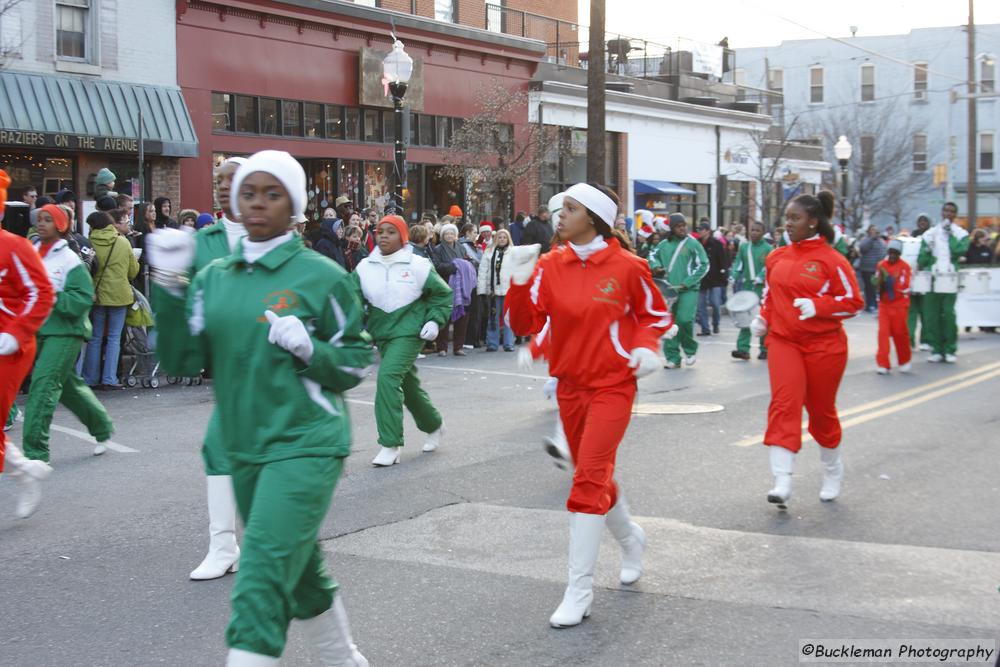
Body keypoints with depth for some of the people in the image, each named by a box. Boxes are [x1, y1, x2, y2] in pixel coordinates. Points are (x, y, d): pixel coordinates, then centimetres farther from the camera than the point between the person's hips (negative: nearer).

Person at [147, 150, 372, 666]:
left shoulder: (320, 276, -7)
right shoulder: (214, 278, 6)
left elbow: (358, 361, -1)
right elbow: (181, 361, 0)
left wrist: (310, 349, -20)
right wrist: (169, 286, -11)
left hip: (305, 447, -6)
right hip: (244, 449, 6)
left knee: (260, 580, -15)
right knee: (299, 574, 21)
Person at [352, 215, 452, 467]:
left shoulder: (418, 265, -7)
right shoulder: (365, 267, 1)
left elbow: (442, 293, 5)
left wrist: (435, 321, -5)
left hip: (409, 331, -5)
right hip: (381, 333, 5)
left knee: (388, 376, -22)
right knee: (408, 384, 17)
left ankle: (390, 444, -18)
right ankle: (433, 425, 43)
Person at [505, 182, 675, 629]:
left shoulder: (626, 267, -10)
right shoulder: (549, 266, -1)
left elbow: (656, 315, 6)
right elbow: (524, 324, -6)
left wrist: (646, 348, -12)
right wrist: (520, 281, -20)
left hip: (613, 385, -5)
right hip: (570, 386, 5)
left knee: (588, 478, -13)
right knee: (594, 475, 17)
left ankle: (579, 590, -8)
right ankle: (630, 538, 46)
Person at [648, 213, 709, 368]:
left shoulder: (692, 243, -4)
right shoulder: (664, 244, 8)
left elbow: (703, 265, -4)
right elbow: (653, 255, 25)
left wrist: (687, 283, -11)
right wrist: (656, 266, 2)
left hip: (688, 290, -4)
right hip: (669, 290, 4)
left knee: (685, 319, -18)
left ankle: (690, 349, 8)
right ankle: (673, 358, 11)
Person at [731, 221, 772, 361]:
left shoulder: (768, 248, -1)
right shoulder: (743, 247, 13)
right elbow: (738, 264, 13)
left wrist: (760, 278, -23)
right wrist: (734, 277, -4)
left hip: (762, 288, -4)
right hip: (746, 287, 4)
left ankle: (765, 349, 11)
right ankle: (743, 349, -4)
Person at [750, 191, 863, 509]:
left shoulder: (831, 259, -8)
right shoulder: (776, 257, 6)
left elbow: (853, 301, -8)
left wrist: (817, 306, -21)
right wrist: (763, 318, 5)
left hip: (823, 345, -3)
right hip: (783, 341, 3)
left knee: (822, 410, 11)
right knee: (784, 403, -15)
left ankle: (833, 473, 37)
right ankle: (782, 482, -20)